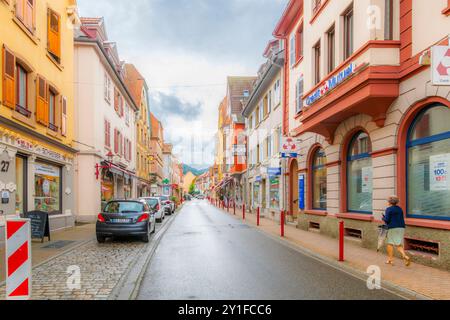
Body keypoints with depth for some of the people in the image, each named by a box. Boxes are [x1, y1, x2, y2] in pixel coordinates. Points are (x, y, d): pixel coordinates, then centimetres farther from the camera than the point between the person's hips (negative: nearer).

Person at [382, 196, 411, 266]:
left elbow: (387, 220, -13)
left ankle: (390, 260, 10)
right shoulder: (400, 209, 13)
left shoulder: (389, 209, -8)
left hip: (393, 228, -6)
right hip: (401, 228, 6)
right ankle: (405, 256, -17)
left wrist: (383, 218, 8)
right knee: (399, 245, 5)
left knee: (389, 243, 8)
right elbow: (402, 219, 16)